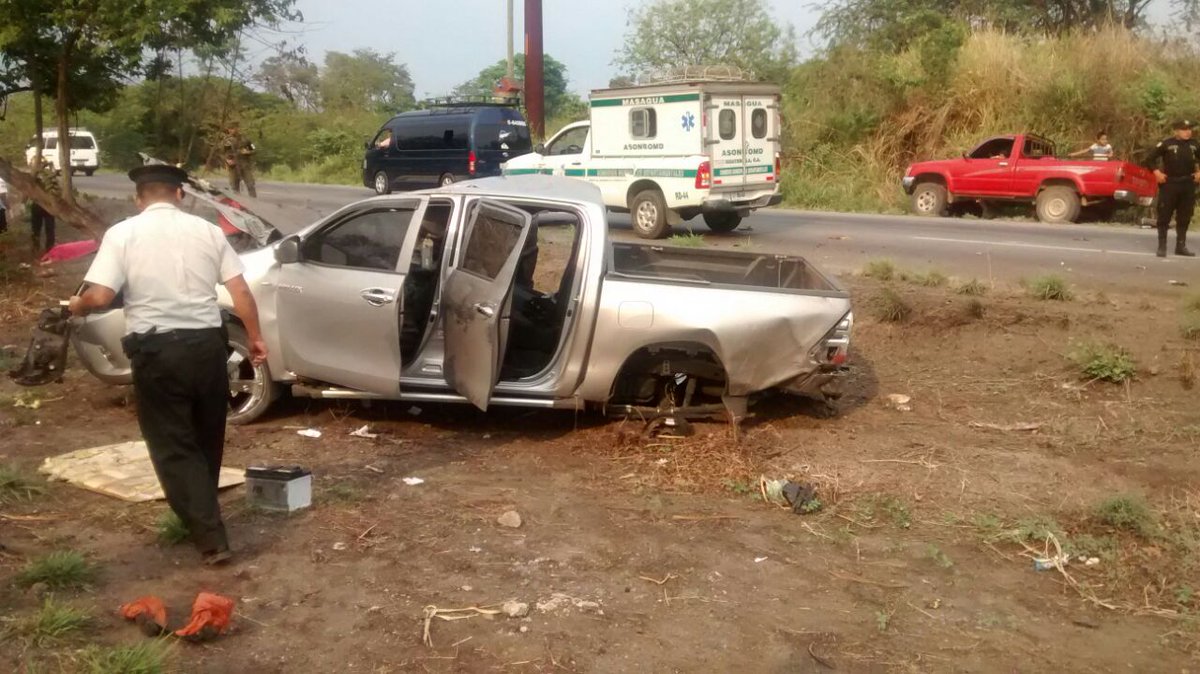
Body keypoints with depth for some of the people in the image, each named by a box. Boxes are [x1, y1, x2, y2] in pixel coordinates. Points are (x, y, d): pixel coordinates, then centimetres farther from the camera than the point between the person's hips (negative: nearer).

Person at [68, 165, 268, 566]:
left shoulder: (122, 233, -3)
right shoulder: (207, 230, 5)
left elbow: (100, 296, -12)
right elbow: (240, 292, 1)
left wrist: (77, 307, 10)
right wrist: (255, 336, 13)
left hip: (156, 350, -3)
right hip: (206, 343, 3)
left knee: (173, 446, 4)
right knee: (206, 439, 19)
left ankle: (211, 538, -1)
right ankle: (201, 517, 35)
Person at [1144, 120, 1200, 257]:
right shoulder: (1166, 144, -4)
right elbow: (1149, 158, -3)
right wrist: (1157, 173, -12)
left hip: (1188, 185, 4)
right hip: (1170, 184, -4)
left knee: (1184, 217, 8)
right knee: (1164, 216, -1)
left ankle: (1181, 246, 17)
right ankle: (1162, 247, 4)